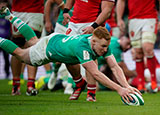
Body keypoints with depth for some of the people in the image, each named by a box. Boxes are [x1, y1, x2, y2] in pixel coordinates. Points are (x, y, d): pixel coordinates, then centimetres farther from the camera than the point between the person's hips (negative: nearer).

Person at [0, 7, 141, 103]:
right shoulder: (82, 47, -50)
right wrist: (119, 89, -62)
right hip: (47, 48, -6)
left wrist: (127, 86, -48)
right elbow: (95, 73, -56)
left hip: (60, 38, 6)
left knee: (33, 42, 33)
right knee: (20, 54, 19)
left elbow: (115, 67, -33)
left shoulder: (103, 44, -31)